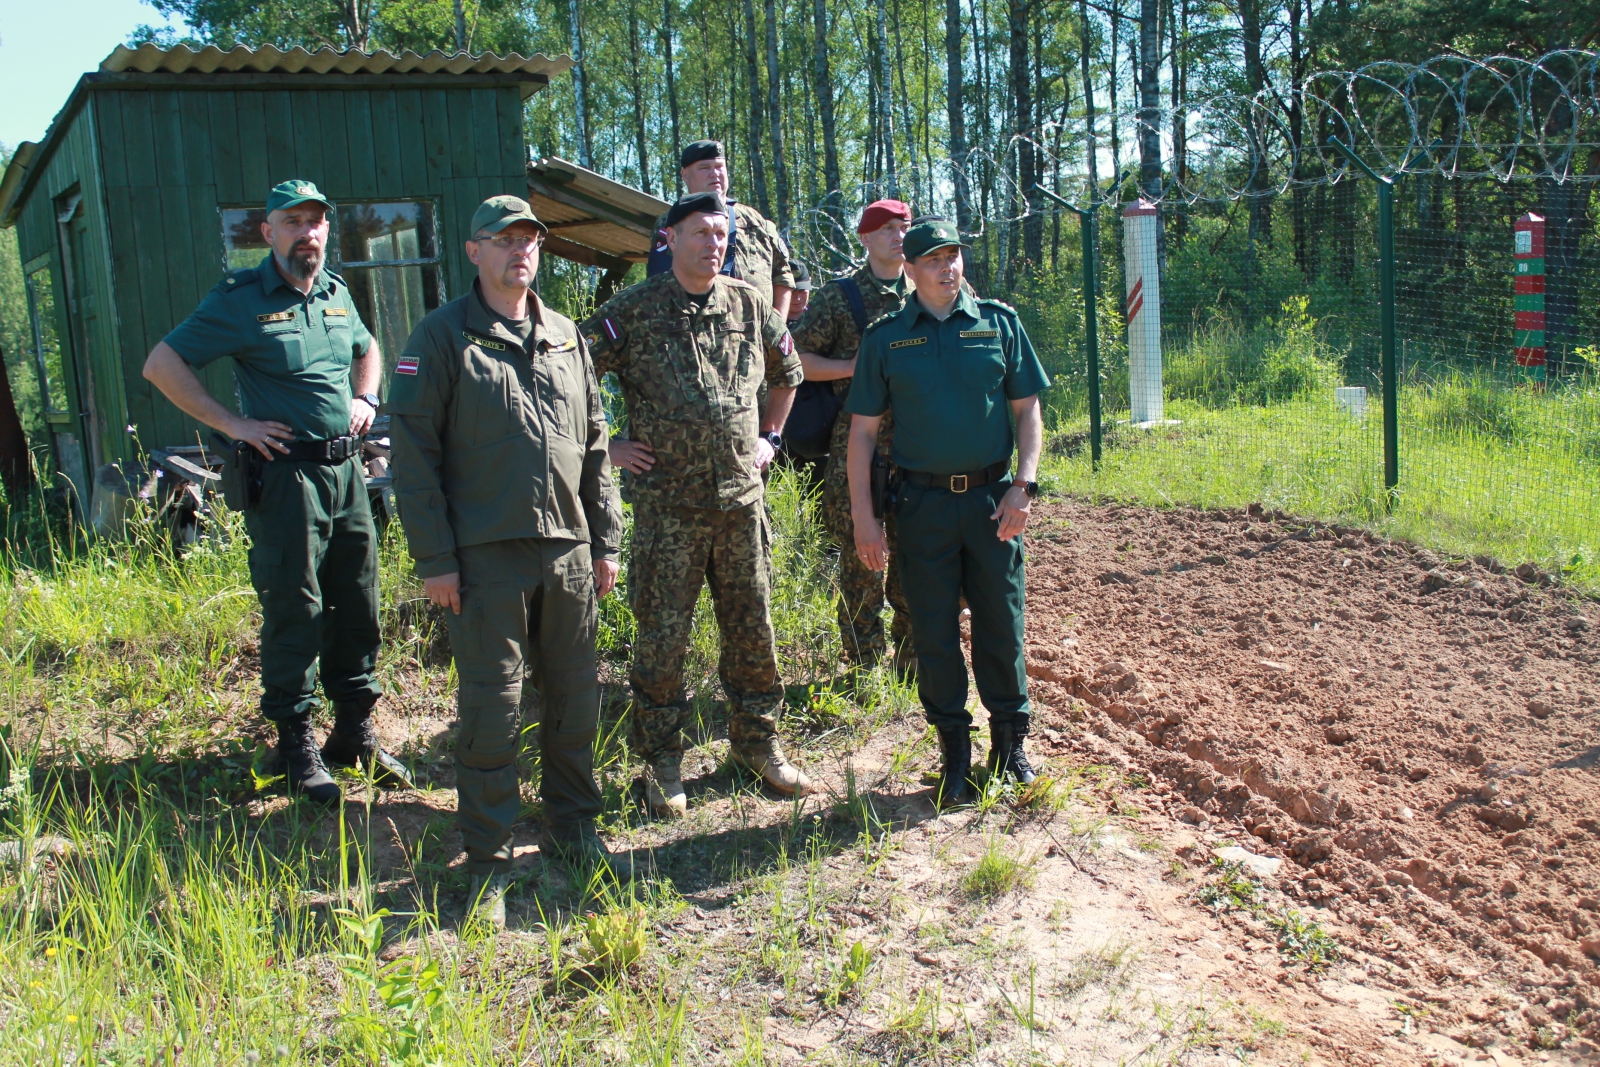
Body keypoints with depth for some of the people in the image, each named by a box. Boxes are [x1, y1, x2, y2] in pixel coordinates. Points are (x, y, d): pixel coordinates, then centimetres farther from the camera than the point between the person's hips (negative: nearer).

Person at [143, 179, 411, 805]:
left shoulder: (337, 293, 12)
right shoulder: (240, 300, -6)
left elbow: (366, 349, 32)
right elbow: (162, 365, -7)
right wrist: (232, 424, -12)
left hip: (347, 470, 6)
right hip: (285, 474, -6)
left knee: (357, 606, 10)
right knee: (294, 613, -1)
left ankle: (355, 733, 23)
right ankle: (297, 746, 10)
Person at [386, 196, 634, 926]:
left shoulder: (566, 338, 13)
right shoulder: (443, 337, -2)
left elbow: (594, 445, 17)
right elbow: (413, 451, -6)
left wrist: (605, 541, 12)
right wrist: (433, 559, -11)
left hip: (568, 551, 5)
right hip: (486, 557, -5)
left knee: (575, 699, 12)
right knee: (491, 709, 0)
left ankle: (572, 828, 30)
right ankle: (488, 863, 13)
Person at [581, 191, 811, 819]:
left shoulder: (748, 306, 7)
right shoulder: (633, 311, -6)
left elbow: (787, 373, 24)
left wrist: (769, 437, 17)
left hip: (742, 500, 4)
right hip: (667, 505, -3)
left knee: (752, 631, 11)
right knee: (663, 638, 3)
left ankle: (757, 743, 28)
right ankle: (663, 764, 18)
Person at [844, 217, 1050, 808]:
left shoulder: (999, 322, 5)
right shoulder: (885, 337, 3)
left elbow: (1027, 409, 7)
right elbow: (863, 431, 3)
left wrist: (1023, 486, -5)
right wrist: (863, 517, -3)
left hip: (992, 498, 0)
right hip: (923, 503, 0)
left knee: (1001, 625, 6)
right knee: (934, 632, 5)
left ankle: (1010, 743, 22)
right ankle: (955, 752, 19)